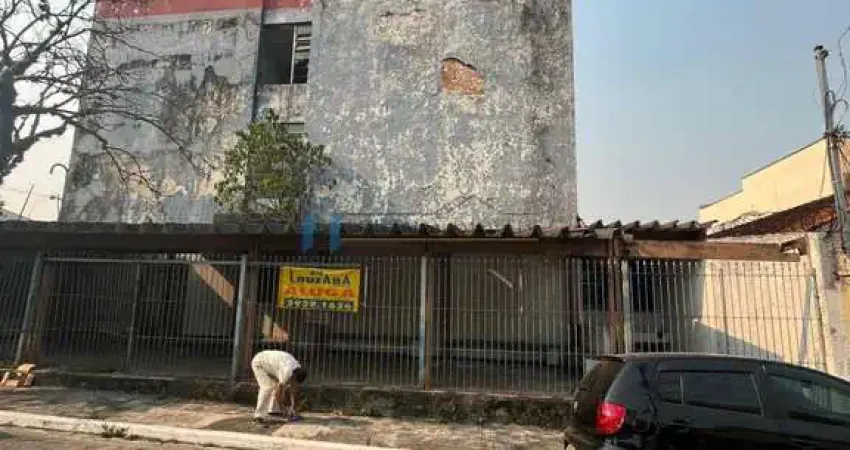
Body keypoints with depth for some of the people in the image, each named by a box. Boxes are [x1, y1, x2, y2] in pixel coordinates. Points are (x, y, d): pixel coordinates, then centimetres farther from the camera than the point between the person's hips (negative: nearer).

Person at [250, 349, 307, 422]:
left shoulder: (298, 369, -11)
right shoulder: (287, 373, -34)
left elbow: (293, 388, -1)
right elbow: (280, 391, -25)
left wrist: (292, 406, -1)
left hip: (269, 363, 8)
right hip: (259, 363, -8)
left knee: (276, 385, 2)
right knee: (267, 387, -18)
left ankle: (273, 410, 11)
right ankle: (259, 415, -16)